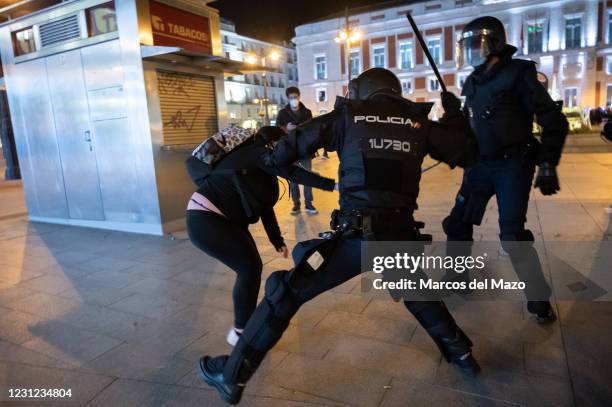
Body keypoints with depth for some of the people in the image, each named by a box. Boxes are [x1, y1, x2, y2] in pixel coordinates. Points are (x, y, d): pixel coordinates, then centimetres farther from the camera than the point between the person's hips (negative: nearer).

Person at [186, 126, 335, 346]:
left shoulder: (262, 167, 17)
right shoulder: (260, 154, -11)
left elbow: (264, 206, 17)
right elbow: (293, 173, -25)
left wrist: (277, 241, 14)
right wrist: (330, 184, -29)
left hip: (226, 219, 10)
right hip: (205, 219, -10)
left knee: (252, 266, 10)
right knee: (249, 268, -9)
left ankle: (247, 324, 28)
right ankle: (241, 332, 7)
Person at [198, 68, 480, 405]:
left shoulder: (349, 114, 6)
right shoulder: (417, 121, 12)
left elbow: (294, 145, 7)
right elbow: (464, 152, 19)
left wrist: (269, 159, 29)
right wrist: (453, 113, 35)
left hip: (356, 236, -4)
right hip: (401, 236, 4)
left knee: (286, 293, 7)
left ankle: (232, 376, 15)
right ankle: (461, 353, 46)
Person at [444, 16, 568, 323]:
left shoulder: (518, 74, -9)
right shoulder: (472, 82, 10)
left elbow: (554, 122, -9)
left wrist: (548, 165, -13)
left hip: (513, 165, -6)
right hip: (480, 164, 6)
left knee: (512, 234, -10)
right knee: (457, 223, 7)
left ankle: (539, 298, 10)